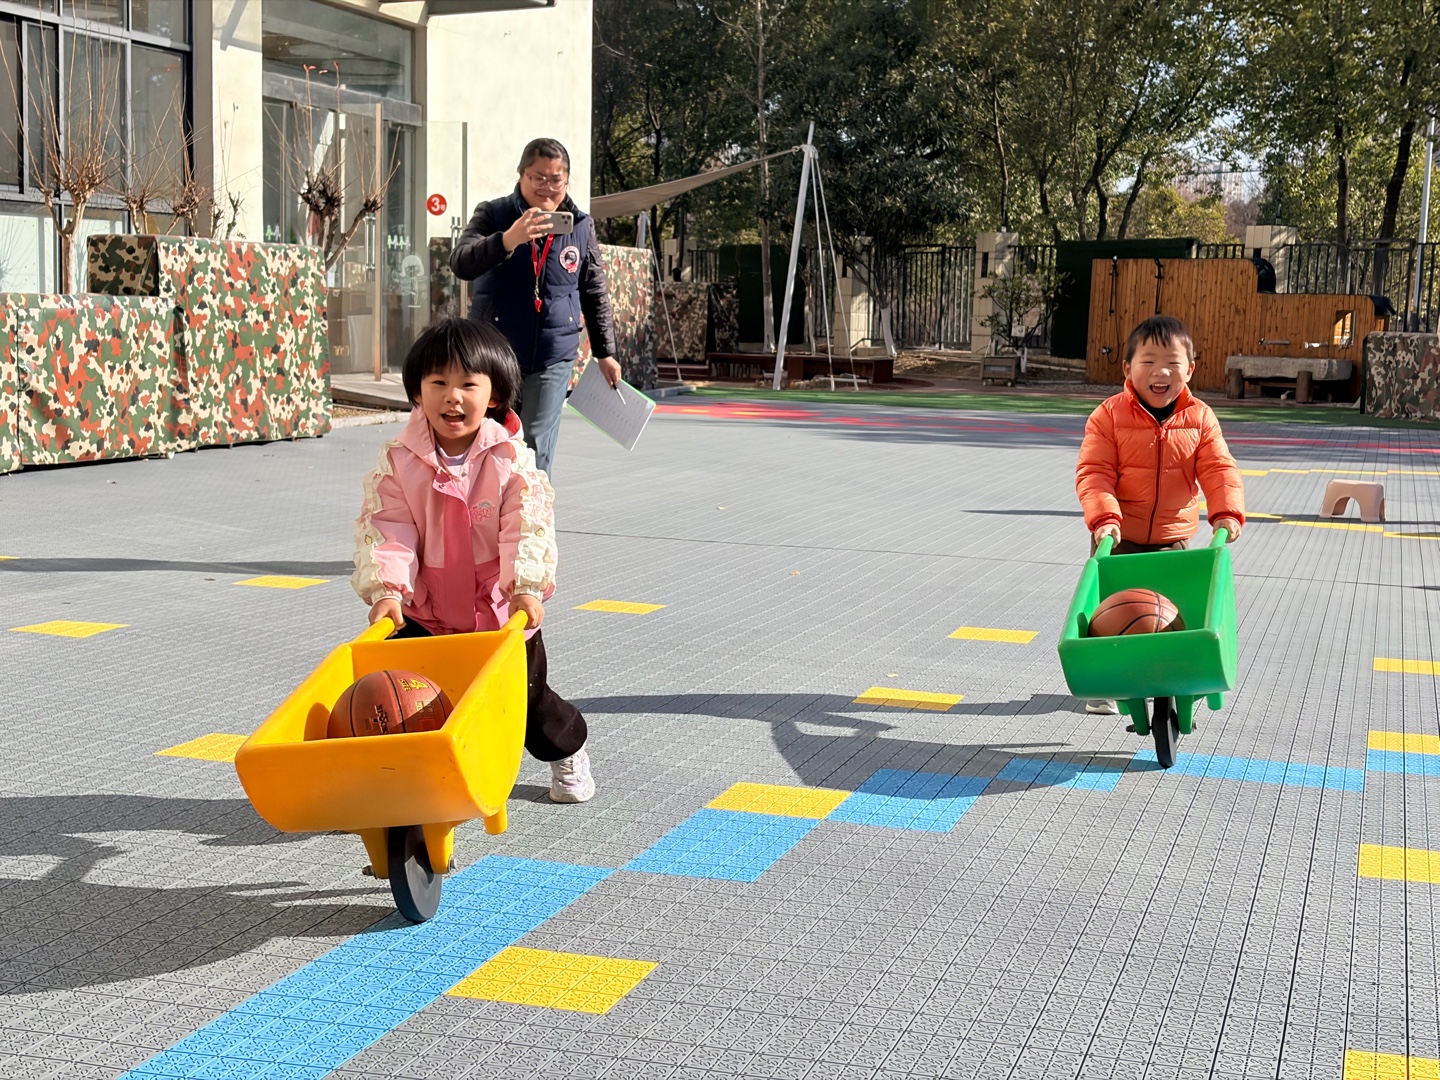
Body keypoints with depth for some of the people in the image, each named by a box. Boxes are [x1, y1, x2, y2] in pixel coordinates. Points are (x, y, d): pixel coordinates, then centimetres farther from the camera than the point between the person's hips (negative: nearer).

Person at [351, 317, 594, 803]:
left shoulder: (510, 458, -14)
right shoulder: (398, 460, -10)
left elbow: (528, 524, -20)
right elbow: (384, 526, -16)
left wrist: (527, 586, -33)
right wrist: (385, 589, -29)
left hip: (502, 614, -1)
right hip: (424, 612, 1)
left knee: (526, 696, 14)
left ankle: (567, 752, 43)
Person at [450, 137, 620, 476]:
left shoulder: (581, 226, 4)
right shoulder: (493, 215, -3)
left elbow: (595, 294, 13)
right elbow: (461, 264, -19)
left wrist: (605, 352, 12)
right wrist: (508, 240, -36)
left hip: (552, 360, 1)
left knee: (536, 452, -4)